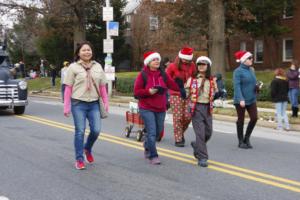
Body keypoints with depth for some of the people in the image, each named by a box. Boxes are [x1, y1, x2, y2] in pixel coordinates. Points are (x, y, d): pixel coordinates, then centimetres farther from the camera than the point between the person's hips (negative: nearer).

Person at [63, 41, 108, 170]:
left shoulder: (97, 66, 11)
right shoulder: (73, 67, -1)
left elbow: (102, 86, 13)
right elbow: (68, 88, -2)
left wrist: (105, 102, 9)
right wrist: (66, 106, -5)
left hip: (94, 104, 3)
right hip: (78, 104, -3)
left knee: (96, 130, -2)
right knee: (80, 131, -1)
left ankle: (87, 149, 29)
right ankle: (79, 159, 11)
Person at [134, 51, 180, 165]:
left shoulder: (163, 74, 7)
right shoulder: (143, 75, -7)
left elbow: (173, 85, 4)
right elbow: (136, 91, -8)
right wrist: (148, 91, -22)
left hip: (161, 109, 5)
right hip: (147, 109, -5)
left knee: (158, 131, 15)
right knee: (152, 132, -10)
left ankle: (147, 147, 42)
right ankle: (153, 156, 2)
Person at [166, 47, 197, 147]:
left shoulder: (192, 66, 5)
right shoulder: (172, 66, -4)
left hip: (188, 95, 3)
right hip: (176, 95, -3)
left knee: (188, 116, -3)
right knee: (178, 117, -3)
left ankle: (181, 132, 24)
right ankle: (178, 139, 7)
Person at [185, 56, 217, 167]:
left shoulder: (212, 80, 9)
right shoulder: (192, 79, 1)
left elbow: (215, 95, 13)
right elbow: (186, 93, 3)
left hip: (207, 108, 4)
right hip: (196, 108, -4)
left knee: (208, 132, 9)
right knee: (200, 132, -9)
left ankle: (196, 146, 38)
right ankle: (202, 158, -1)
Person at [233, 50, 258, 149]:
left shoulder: (251, 70, 10)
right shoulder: (238, 71, -11)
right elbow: (236, 86, -18)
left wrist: (256, 87, 3)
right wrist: (241, 99, -25)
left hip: (251, 99, 6)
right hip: (241, 100, -6)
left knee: (254, 118, -1)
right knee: (241, 120, 5)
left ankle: (247, 138, 17)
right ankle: (241, 141, 17)